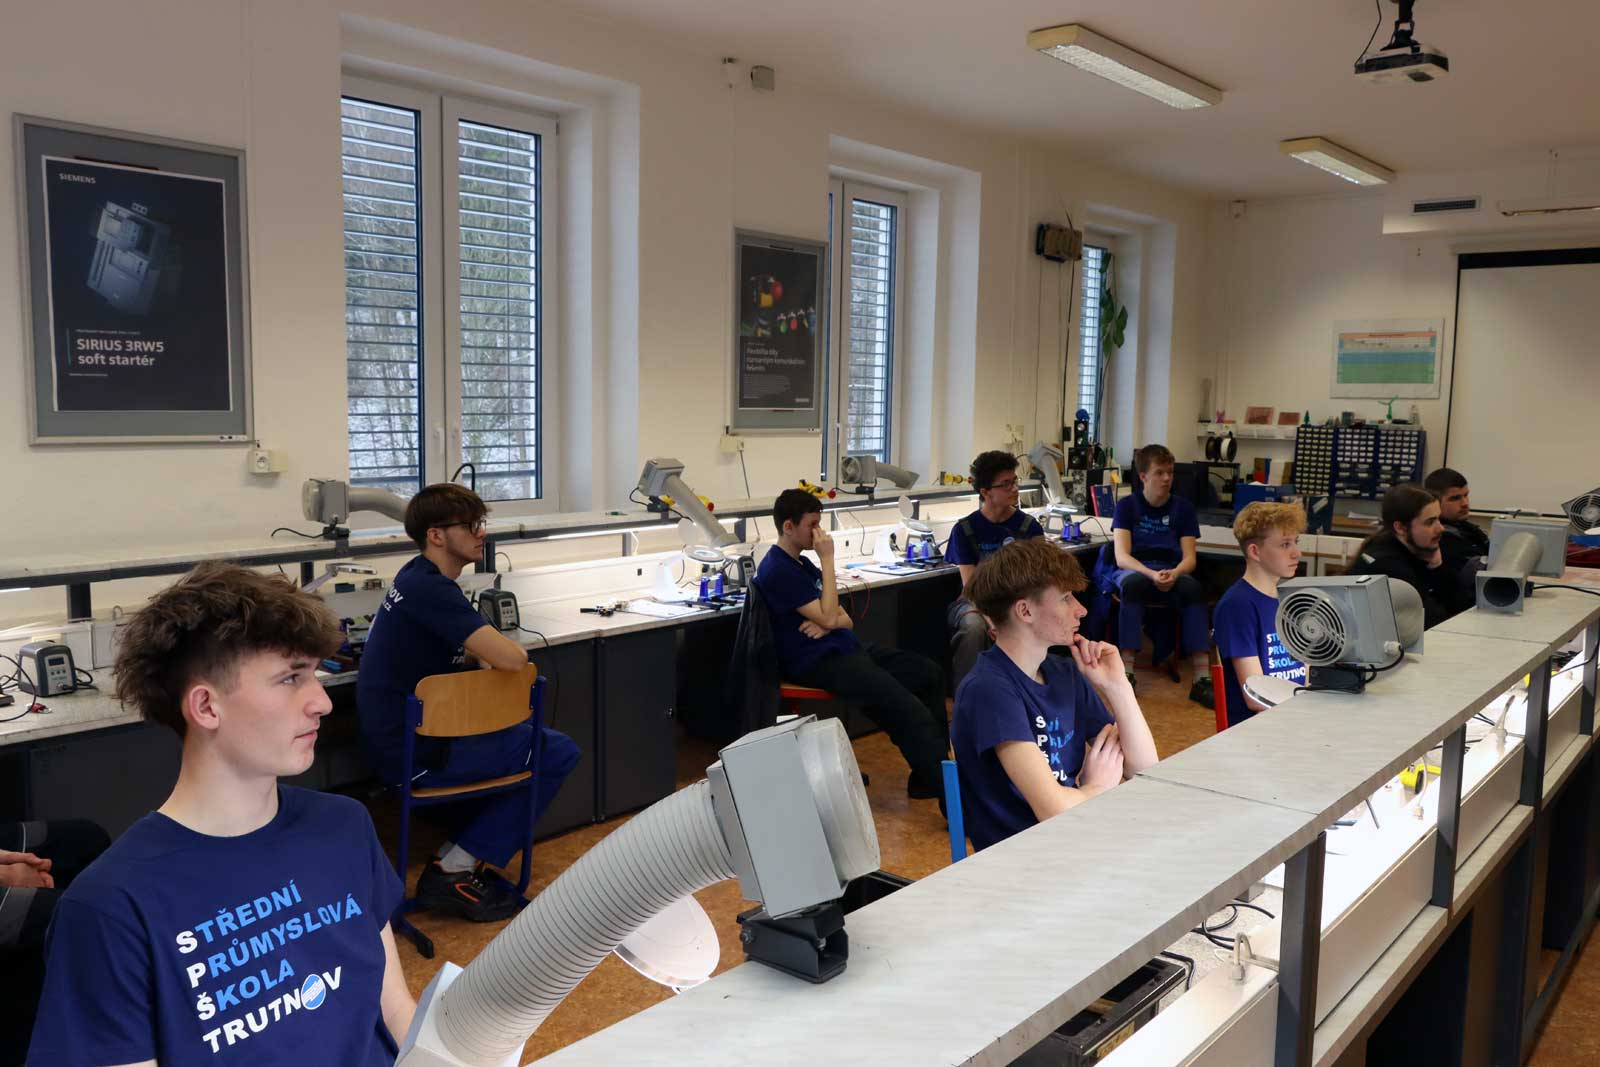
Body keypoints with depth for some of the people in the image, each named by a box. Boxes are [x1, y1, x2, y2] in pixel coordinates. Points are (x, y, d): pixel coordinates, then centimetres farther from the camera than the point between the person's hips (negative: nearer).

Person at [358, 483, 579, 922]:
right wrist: (497, 648, -4)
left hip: (400, 737, 10)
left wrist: (486, 648, 2)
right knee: (559, 753, -4)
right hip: (416, 755, -10)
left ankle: (451, 857, 19)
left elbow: (476, 649, 25)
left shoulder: (417, 576, 10)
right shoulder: (431, 589, -22)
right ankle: (456, 870, 1)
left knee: (529, 734, 26)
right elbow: (512, 658, -28)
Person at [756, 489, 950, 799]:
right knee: (910, 712, -23)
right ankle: (948, 794, -18)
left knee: (929, 673, 5)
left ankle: (930, 778, 4)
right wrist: (827, 561, -14)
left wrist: (829, 622, -9)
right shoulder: (778, 571, -13)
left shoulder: (802, 564, 18)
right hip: (819, 663, -10)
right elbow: (828, 617, -18)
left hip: (843, 649, 10)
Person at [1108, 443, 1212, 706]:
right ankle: (1126, 672, -42)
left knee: (1193, 588, -34)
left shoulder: (1183, 507, 10)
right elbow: (1121, 556, -7)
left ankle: (1202, 679, -40)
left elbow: (1189, 558, 2)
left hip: (1172, 572, 2)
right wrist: (1152, 575, -27)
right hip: (1134, 569, -2)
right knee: (1134, 584, -39)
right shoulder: (1126, 505, 4)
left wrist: (1173, 574, -23)